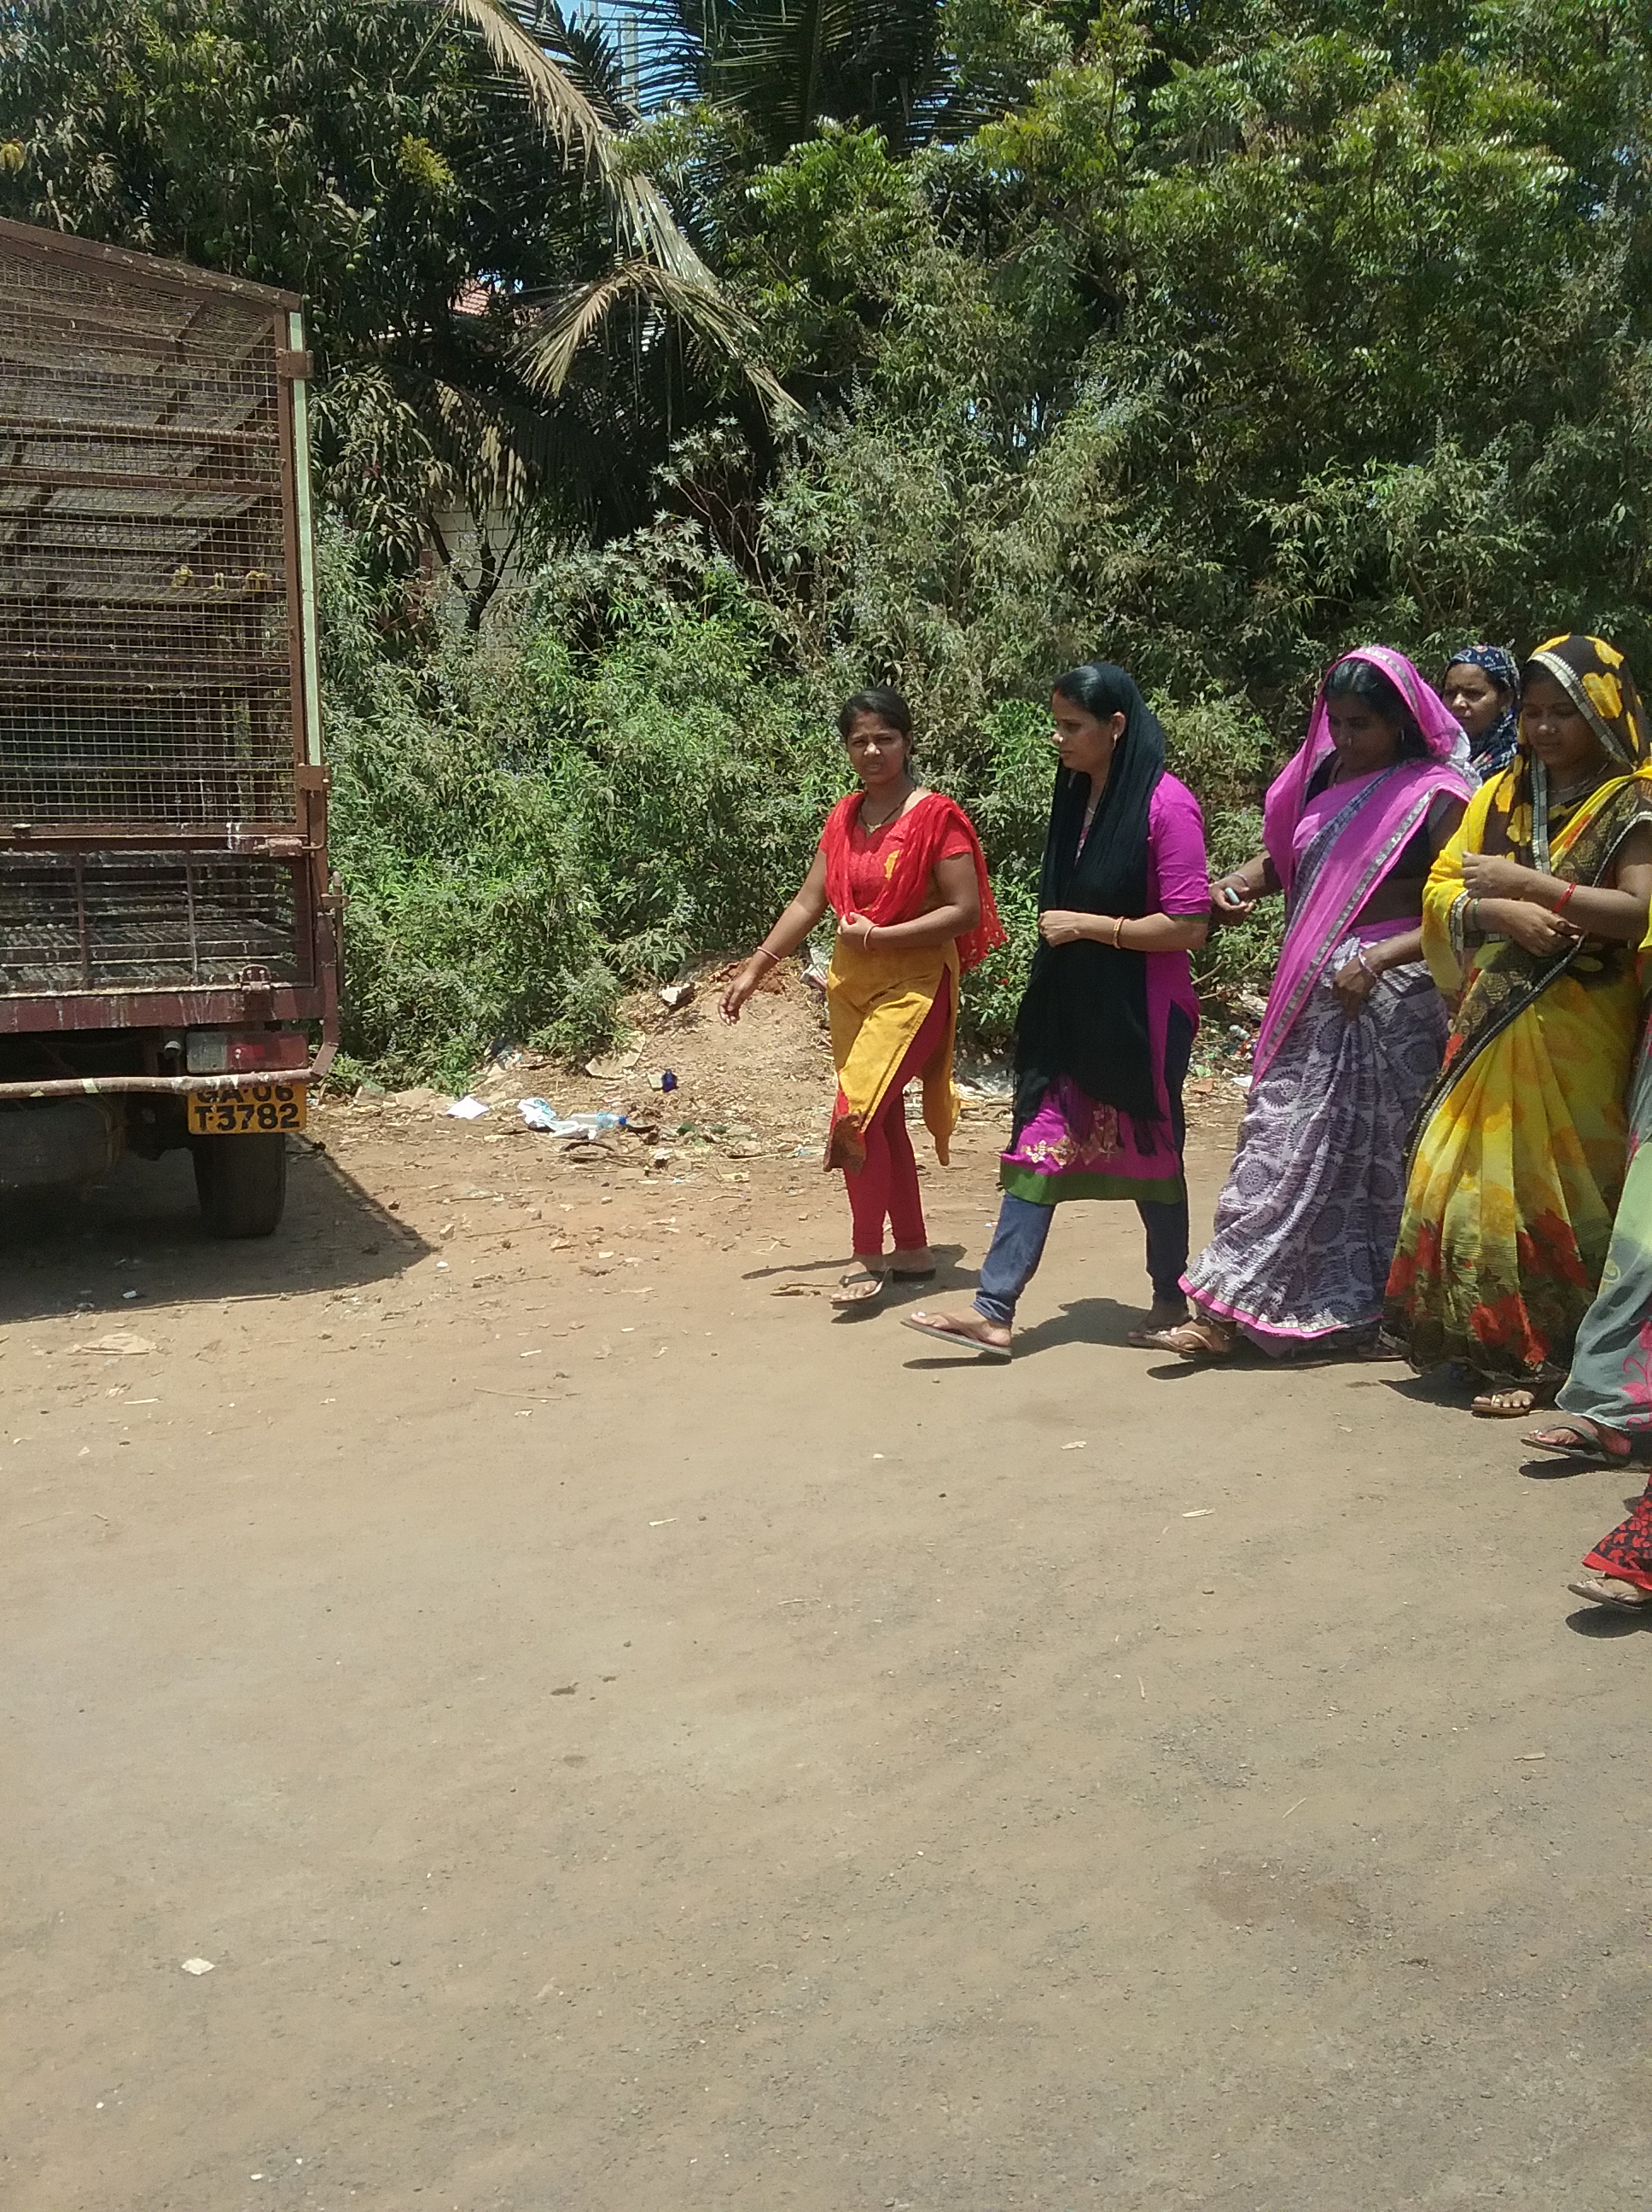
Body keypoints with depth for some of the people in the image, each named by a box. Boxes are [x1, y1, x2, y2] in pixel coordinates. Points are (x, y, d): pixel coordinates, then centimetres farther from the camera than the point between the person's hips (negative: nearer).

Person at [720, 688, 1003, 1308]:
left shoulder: (936, 816, -11)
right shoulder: (843, 818, 8)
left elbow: (966, 911, -15)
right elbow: (808, 902, 10)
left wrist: (879, 935, -19)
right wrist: (754, 970, 5)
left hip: (913, 984, -7)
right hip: (851, 983, 7)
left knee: (855, 1117, -15)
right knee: (882, 1121, 12)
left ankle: (867, 1256, -1)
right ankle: (913, 1251, 23)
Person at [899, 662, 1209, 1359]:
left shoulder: (1165, 803, -16)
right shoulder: (1075, 795, 6)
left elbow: (1189, 926, -19)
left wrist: (1087, 925, -17)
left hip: (1140, 1016, -6)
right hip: (1068, 1008, 6)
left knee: (1150, 1153, 10)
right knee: (1039, 1147, 0)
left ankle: (1170, 1297, 29)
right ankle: (994, 1310, -3)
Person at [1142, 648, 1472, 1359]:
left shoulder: (1434, 796, -8)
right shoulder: (1326, 778, 10)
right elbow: (1283, 857, 19)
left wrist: (1376, 960, -23)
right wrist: (1239, 882, -2)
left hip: (1386, 997, -6)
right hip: (1311, 989, 6)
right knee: (1282, 1139, 5)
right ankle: (1231, 1312, 10)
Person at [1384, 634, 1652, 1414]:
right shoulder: (1500, 795, 14)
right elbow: (1441, 892, 7)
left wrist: (1525, 882, -16)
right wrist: (1500, 912, -13)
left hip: (1575, 1033, -5)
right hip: (1492, 1024, 5)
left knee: (1548, 1189, -4)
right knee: (1466, 1182, 3)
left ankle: (1542, 1360, 6)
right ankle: (1490, 1344, 16)